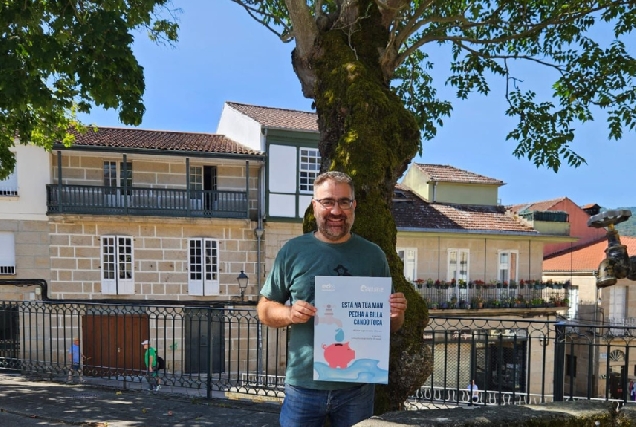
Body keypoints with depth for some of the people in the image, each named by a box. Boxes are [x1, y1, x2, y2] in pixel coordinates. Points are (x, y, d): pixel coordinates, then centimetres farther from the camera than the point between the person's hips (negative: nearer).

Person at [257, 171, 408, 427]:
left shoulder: (373, 255, 3)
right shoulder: (293, 251, 0)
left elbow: (391, 327, 10)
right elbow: (264, 309, 5)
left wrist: (397, 315, -13)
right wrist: (289, 314, -15)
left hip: (357, 387, 1)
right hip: (303, 385, -1)